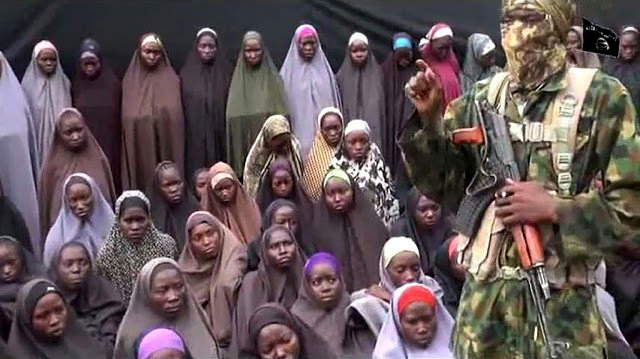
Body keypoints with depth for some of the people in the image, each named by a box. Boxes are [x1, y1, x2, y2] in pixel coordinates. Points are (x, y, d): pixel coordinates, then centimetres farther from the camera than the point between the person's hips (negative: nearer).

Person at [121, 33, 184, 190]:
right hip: (137, 148, 2)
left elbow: (174, 116, -1)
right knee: (140, 181, -1)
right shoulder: (130, 80, 8)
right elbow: (127, 118, 9)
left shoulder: (171, 79, 3)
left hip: (165, 148, -2)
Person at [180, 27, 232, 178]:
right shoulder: (187, 73, 6)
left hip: (218, 136, 0)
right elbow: (180, 106, 5)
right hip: (194, 136, 0)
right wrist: (181, 139, -1)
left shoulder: (225, 72, 5)